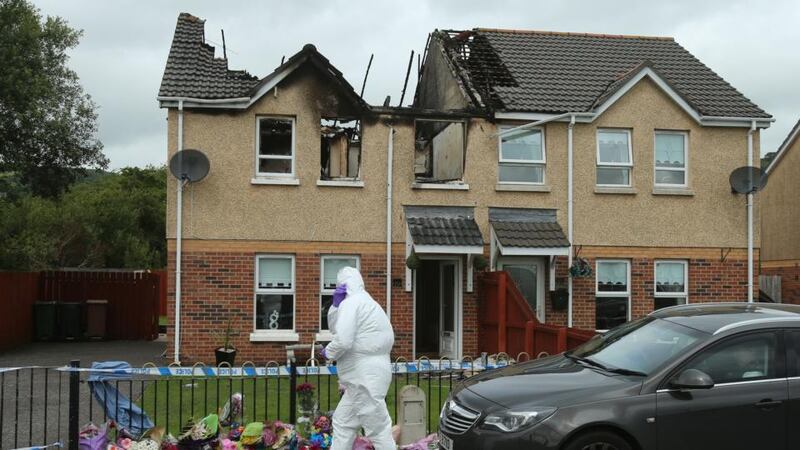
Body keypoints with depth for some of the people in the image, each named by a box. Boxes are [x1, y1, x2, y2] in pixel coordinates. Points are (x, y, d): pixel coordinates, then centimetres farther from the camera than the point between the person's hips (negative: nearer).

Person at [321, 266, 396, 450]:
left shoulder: (351, 302, -13)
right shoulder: (362, 302, 20)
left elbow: (343, 340, -24)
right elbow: (335, 328, 22)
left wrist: (328, 352, -5)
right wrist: (336, 304, 7)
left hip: (366, 378, -10)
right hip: (364, 377, 10)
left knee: (379, 430, -6)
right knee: (342, 422, 17)